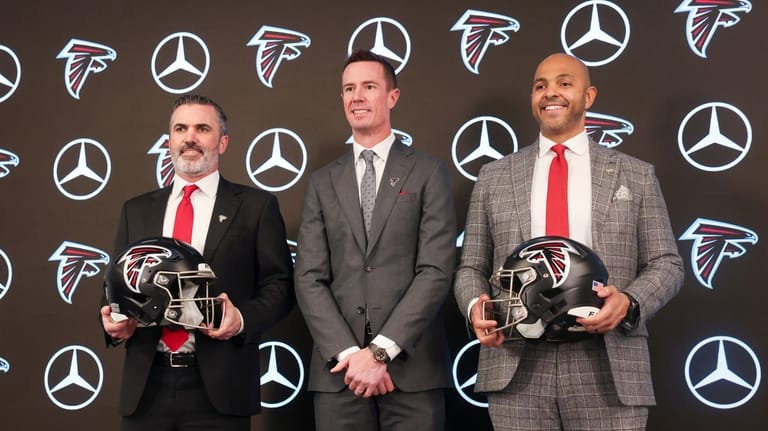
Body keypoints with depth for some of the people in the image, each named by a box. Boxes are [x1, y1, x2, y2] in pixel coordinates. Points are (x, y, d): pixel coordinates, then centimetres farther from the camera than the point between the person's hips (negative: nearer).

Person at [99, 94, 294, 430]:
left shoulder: (256, 206, 4)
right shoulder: (136, 211, 15)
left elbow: (279, 285, 1)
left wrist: (243, 319, -16)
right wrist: (114, 322, -3)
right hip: (146, 386, 3)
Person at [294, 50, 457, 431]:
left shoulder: (428, 173, 4)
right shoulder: (323, 182, 11)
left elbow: (436, 271, -6)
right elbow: (309, 278, 4)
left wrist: (381, 350, -13)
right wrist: (348, 353, -10)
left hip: (412, 367, -2)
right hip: (338, 370, 2)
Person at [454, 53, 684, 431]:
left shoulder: (635, 176, 10)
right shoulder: (494, 177, 12)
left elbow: (666, 264, 7)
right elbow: (471, 267, 12)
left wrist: (629, 302, -13)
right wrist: (475, 306, -9)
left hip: (608, 368, -1)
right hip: (515, 368, 1)